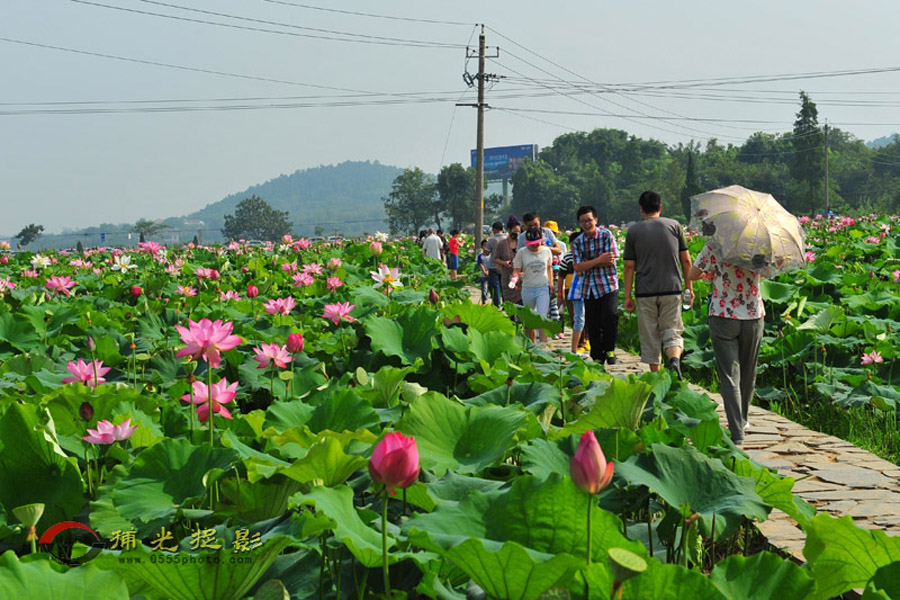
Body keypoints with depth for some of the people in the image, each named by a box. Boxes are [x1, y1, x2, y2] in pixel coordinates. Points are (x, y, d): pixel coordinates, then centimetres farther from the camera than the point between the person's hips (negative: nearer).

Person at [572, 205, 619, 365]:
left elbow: (610, 261, -11)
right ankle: (597, 357, 16)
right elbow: (578, 267, -5)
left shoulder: (606, 235, -2)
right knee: (592, 324, 4)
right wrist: (599, 260, -15)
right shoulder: (578, 242, 5)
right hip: (588, 288, 3)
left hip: (608, 285, -3)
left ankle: (609, 349, 2)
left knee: (610, 315, -18)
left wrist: (588, 263, -9)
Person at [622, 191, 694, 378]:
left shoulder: (634, 231, 1)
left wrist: (628, 296, 3)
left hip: (645, 292, -1)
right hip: (672, 289, 1)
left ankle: (655, 376, 11)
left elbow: (629, 266, -1)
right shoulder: (674, 225, 5)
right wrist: (689, 286, 13)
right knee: (671, 330, 6)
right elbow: (686, 260, 4)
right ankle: (675, 358, -23)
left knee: (650, 336, 8)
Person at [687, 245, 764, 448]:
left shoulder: (713, 247, -9)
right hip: (753, 317, 3)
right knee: (748, 374, 19)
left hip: (723, 317, -3)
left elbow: (691, 275, 4)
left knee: (729, 376, -3)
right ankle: (741, 421, 37)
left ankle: (737, 433, -12)